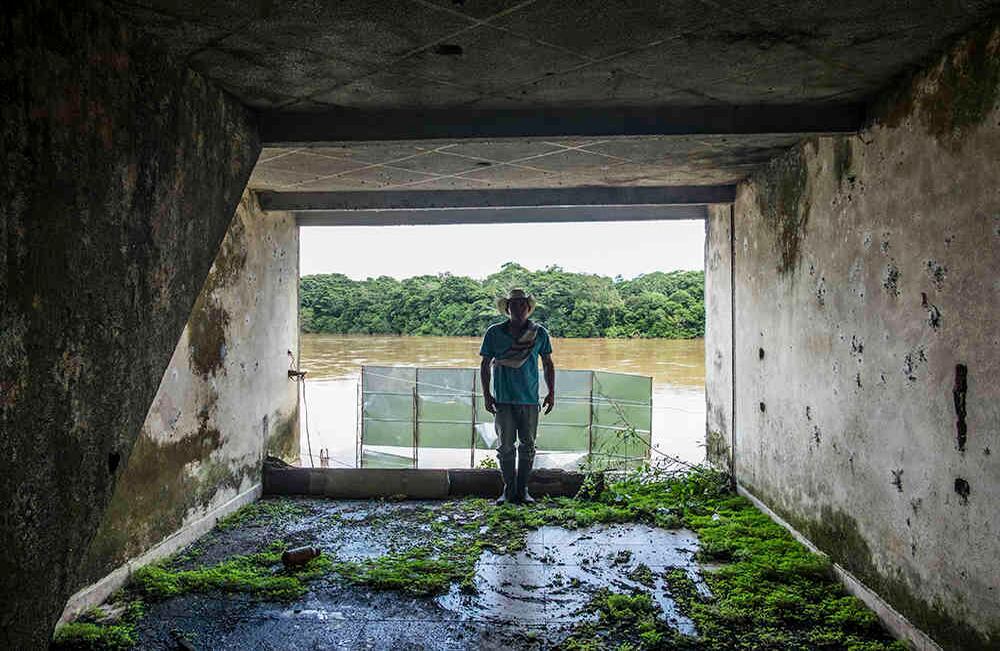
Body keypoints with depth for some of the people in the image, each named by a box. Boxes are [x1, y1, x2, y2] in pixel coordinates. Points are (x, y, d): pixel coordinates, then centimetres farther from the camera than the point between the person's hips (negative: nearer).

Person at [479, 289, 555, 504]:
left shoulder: (540, 333, 5)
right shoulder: (494, 332, 3)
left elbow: (548, 364, 13)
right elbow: (485, 365, 8)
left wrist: (551, 393, 7)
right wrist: (486, 394, 1)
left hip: (530, 399, 1)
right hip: (503, 399, -1)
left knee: (527, 446, 5)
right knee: (505, 446, 2)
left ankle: (523, 490, 17)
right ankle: (508, 489, 14)